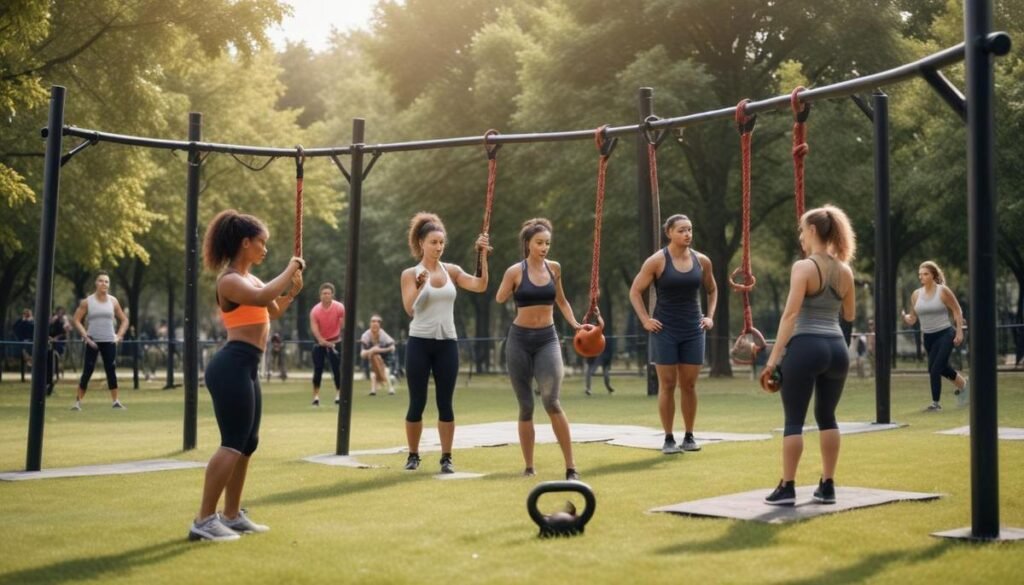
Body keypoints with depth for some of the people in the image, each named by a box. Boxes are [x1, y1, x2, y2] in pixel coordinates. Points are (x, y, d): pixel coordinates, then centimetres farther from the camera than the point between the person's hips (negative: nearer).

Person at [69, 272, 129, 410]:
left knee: (111, 371, 0)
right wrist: (85, 336, -10)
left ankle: (115, 401, 6)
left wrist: (119, 335, 0)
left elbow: (124, 320, 13)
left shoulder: (113, 301, 7)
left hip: (109, 342, 2)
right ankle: (78, 401, 3)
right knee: (87, 372, -4)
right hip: (92, 341, -2)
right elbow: (76, 320, -1)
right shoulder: (87, 302, 0)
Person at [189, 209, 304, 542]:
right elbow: (261, 298, -31)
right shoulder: (230, 280, -12)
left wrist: (292, 291, 12)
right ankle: (203, 521, -9)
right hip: (233, 366, -11)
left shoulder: (250, 278, 18)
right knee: (233, 444, -12)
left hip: (246, 368, 11)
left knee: (247, 444, 15)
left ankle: (232, 516, 24)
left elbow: (273, 311, 30)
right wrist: (289, 269, -18)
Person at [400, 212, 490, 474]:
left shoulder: (451, 271, 7)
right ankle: (413, 455, 17)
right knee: (417, 403, 3)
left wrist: (483, 257, -14)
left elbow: (480, 286, -6)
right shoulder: (410, 273, -2)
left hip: (447, 343, 3)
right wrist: (420, 286, -31)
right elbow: (409, 308, -15)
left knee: (445, 403, 3)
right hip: (420, 343, -2)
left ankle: (446, 457, 9)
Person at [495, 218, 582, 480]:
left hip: (548, 339, 1)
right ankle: (529, 466, 17)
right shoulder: (515, 271, -4)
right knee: (526, 406, 6)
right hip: (520, 340, -1)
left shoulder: (554, 268, 6)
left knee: (551, 402, -15)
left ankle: (571, 466, -11)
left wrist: (575, 324, 9)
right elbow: (499, 298, -16)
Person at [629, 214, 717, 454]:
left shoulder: (702, 261, 5)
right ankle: (668, 439, 5)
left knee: (689, 384, 6)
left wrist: (710, 316, 10)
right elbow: (635, 291, -2)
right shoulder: (657, 261, -7)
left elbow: (712, 290, 21)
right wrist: (645, 320, -9)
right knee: (667, 384, -1)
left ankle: (689, 437, 16)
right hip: (665, 330, -3)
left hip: (693, 329, 3)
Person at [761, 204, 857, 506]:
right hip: (837, 348, 6)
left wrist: (774, 357, -15)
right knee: (827, 417, 16)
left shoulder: (804, 267, -8)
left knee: (794, 420, 1)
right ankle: (827, 486, 17)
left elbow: (791, 314, -15)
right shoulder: (845, 271, 10)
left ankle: (787, 488, 3)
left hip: (806, 347, -6)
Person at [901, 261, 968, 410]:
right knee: (942, 367, 20)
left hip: (945, 334, -6)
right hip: (928, 337, 6)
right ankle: (963, 384, 48)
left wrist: (959, 332, -10)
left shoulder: (943, 291, -9)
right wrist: (904, 317, -15)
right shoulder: (916, 294, 3)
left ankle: (936, 403, -2)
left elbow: (957, 311, -4)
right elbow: (912, 318, 8)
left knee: (934, 369, -14)